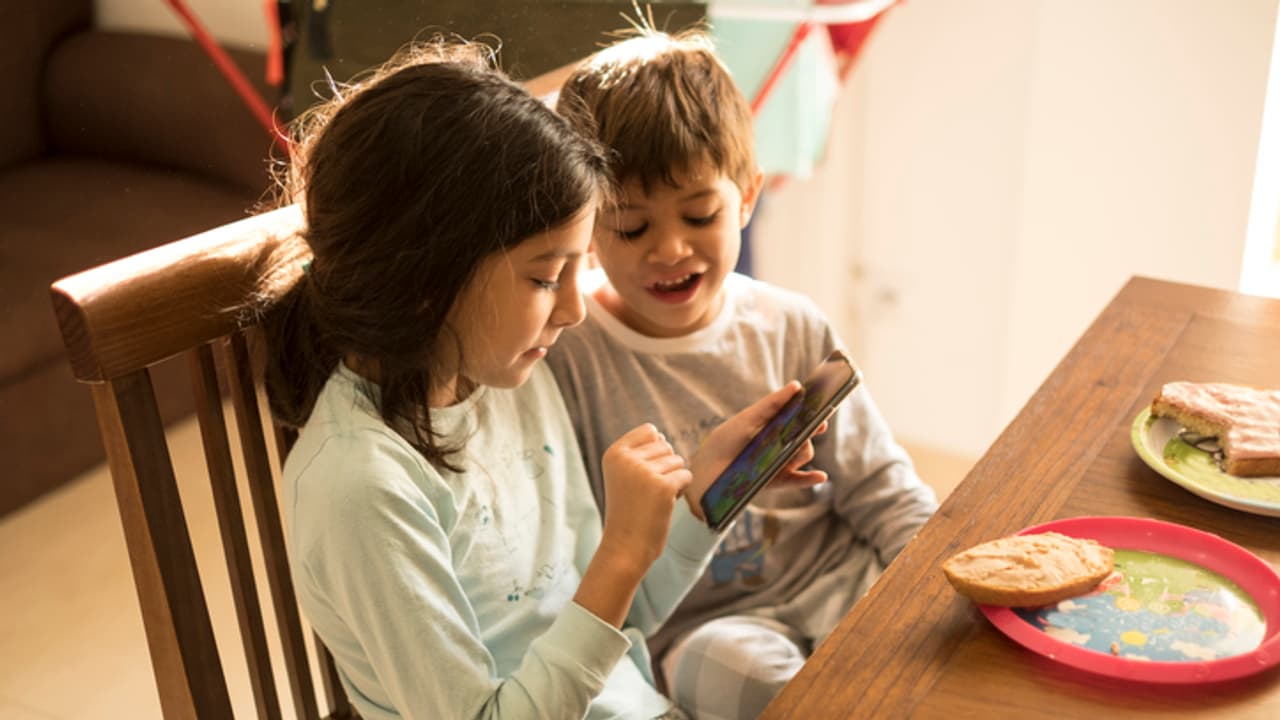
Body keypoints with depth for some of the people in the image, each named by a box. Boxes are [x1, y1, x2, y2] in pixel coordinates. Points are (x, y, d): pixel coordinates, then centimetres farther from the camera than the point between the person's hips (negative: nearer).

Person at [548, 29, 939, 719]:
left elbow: (877, 485, 8)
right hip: (697, 624, -4)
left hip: (839, 583, 4)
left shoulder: (793, 330, 2)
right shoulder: (564, 355, -12)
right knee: (733, 664, -35)